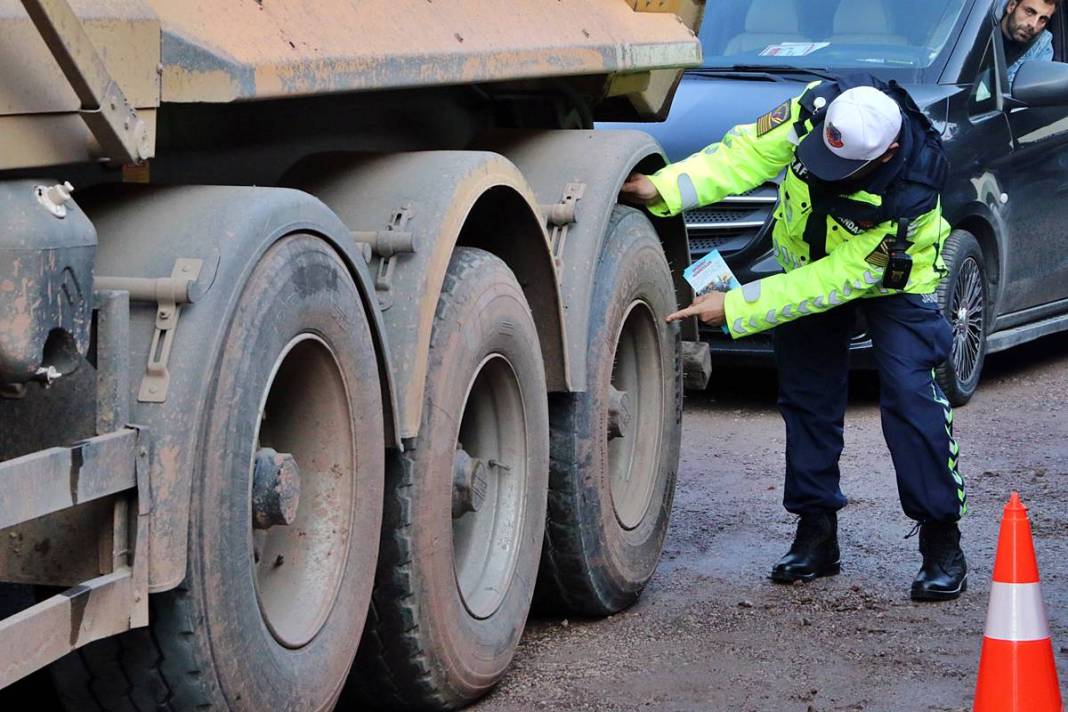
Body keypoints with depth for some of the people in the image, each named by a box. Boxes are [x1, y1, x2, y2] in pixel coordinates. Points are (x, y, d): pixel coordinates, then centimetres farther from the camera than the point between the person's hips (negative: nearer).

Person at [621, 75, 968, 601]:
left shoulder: (910, 194, -39)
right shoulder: (818, 108, -30)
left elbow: (837, 280, -35)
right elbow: (746, 154, -22)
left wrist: (735, 308, -35)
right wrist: (663, 188, -35)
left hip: (892, 278, -4)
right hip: (807, 260, 5)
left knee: (910, 393, -17)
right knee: (806, 397, 2)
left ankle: (941, 541, -7)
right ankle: (816, 533, 12)